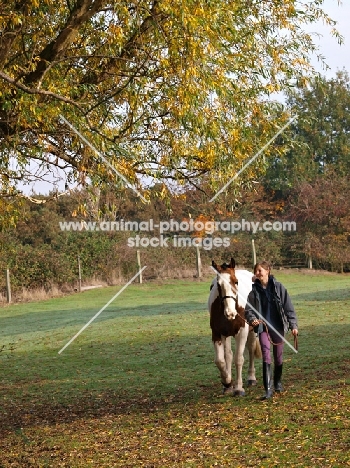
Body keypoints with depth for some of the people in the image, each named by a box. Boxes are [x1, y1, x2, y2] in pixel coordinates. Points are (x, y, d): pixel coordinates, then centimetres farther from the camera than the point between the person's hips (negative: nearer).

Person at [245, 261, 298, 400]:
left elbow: (288, 307, -3)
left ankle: (278, 382, 35)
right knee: (266, 356, -11)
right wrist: (252, 319, -17)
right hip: (263, 327, 0)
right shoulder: (254, 290, -2)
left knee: (278, 356, 12)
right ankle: (268, 389, -13)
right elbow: (248, 309, 4)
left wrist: (293, 325, -7)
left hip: (278, 326, 0)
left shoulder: (278, 287, -5)